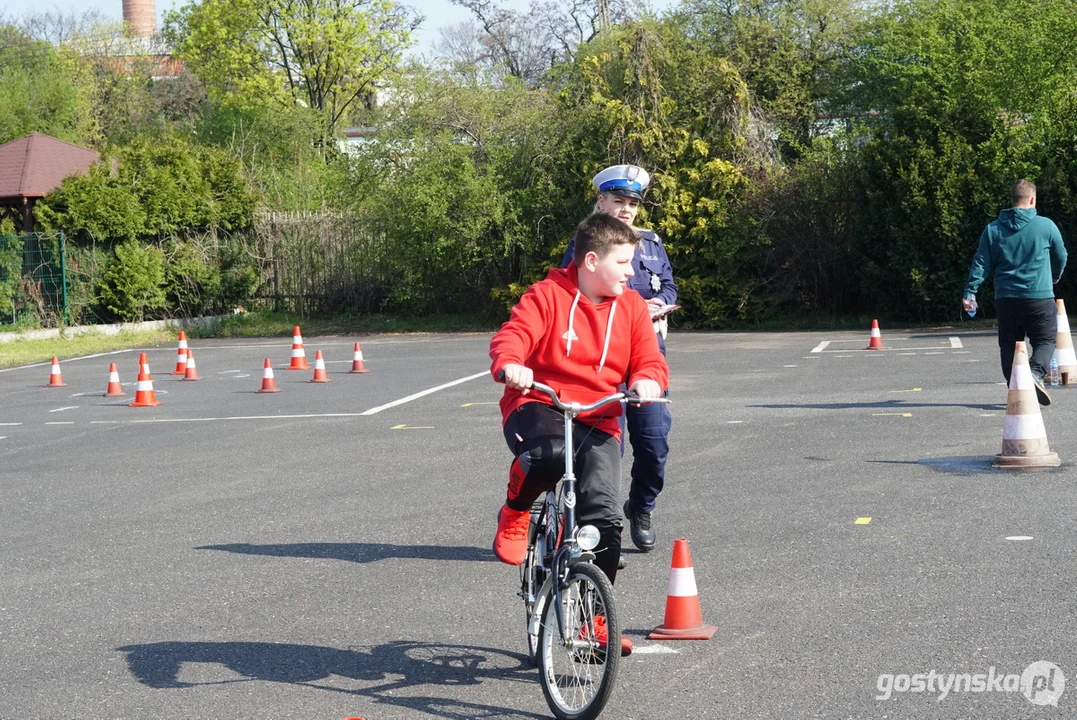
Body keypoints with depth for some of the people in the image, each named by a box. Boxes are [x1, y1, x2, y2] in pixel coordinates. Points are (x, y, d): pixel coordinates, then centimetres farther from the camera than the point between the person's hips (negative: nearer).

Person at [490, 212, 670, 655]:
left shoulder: (631, 307, 10)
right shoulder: (548, 295, -2)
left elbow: (650, 361, 5)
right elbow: (512, 335, -15)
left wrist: (647, 381, -20)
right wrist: (510, 365, -38)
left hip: (598, 421, 3)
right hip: (537, 406, -3)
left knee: (603, 515, -14)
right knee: (549, 453, -40)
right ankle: (515, 513, -6)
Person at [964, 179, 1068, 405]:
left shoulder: (992, 229, 3)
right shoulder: (1046, 226, -2)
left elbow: (981, 263, 0)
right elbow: (1061, 257, 11)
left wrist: (970, 292, 2)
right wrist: (1055, 275, 31)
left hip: (1005, 298, 3)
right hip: (1039, 296, -3)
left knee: (1009, 344, 12)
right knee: (1045, 340, 5)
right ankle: (1035, 373, -21)